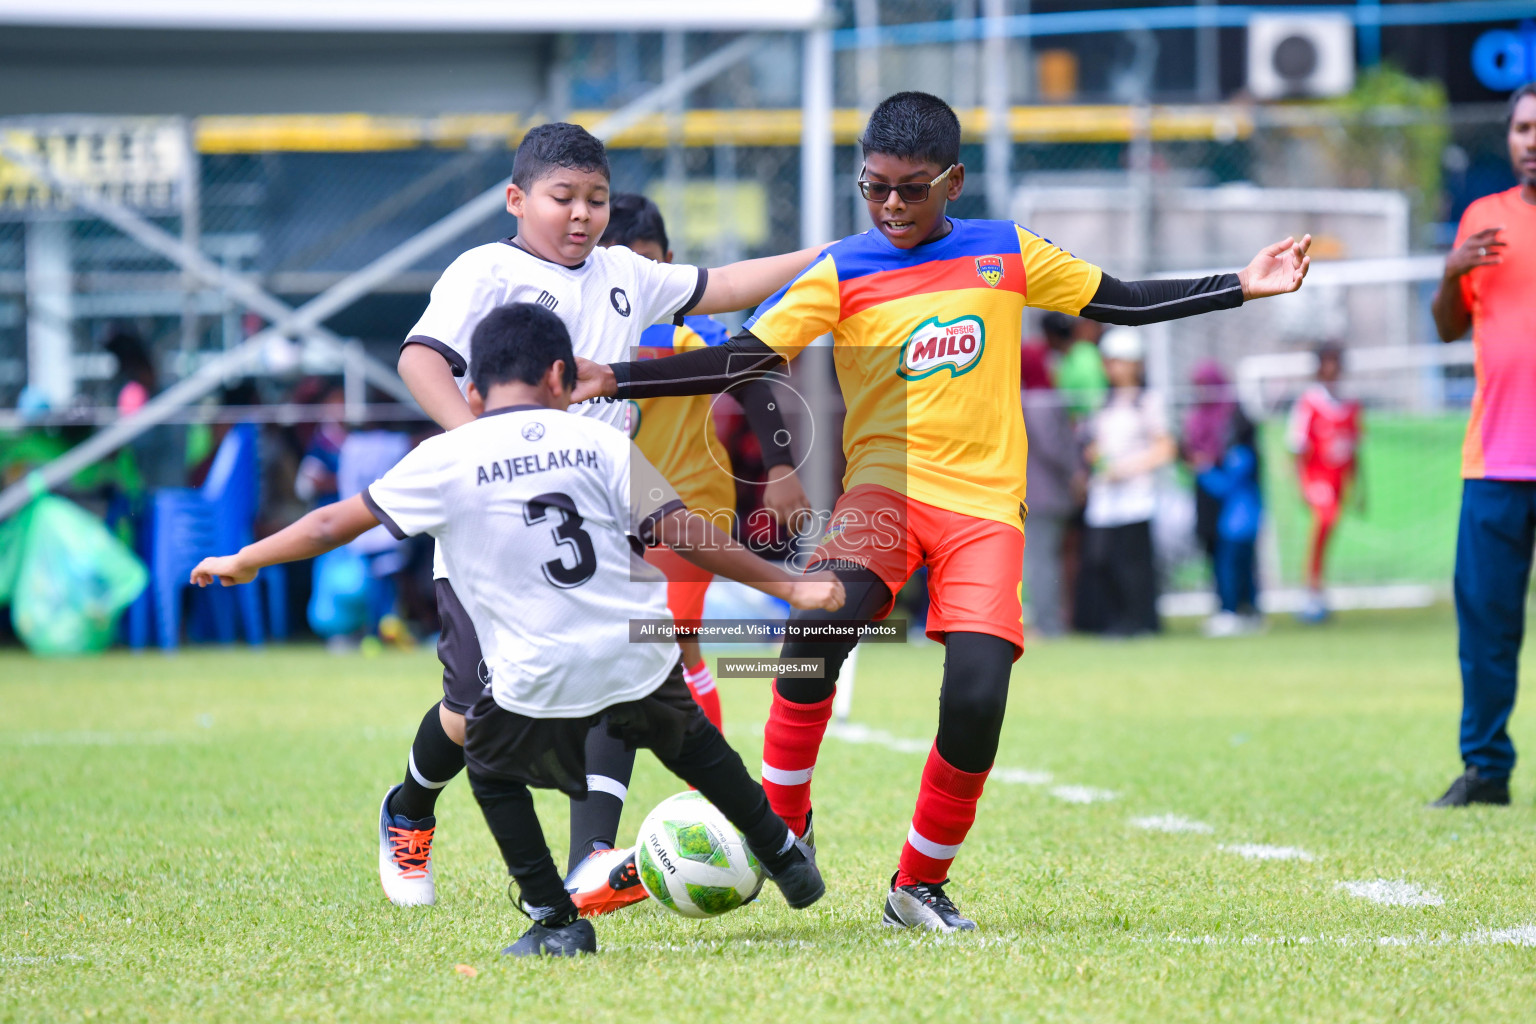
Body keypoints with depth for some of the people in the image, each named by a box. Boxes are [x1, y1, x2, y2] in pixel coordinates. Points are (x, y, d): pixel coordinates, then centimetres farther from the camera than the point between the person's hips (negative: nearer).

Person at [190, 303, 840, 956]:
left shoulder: (445, 459, -2)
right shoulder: (600, 442, 3)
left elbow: (336, 523, 3)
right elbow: (684, 533, 0)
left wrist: (245, 561, 17)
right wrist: (788, 586, 7)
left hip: (542, 682, -2)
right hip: (641, 659, 2)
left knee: (490, 762, 25)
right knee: (691, 741, 31)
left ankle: (555, 921, 16)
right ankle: (785, 857, 42)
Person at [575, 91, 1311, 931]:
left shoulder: (1007, 254, 9)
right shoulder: (841, 274, 4)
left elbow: (1123, 304, 17)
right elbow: (742, 359, 0)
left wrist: (1240, 288, 11)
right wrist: (615, 382, -10)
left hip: (984, 502, 1)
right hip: (884, 483, -1)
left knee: (977, 698, -16)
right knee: (822, 617, -33)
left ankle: (920, 885, 7)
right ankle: (781, 826, -15)